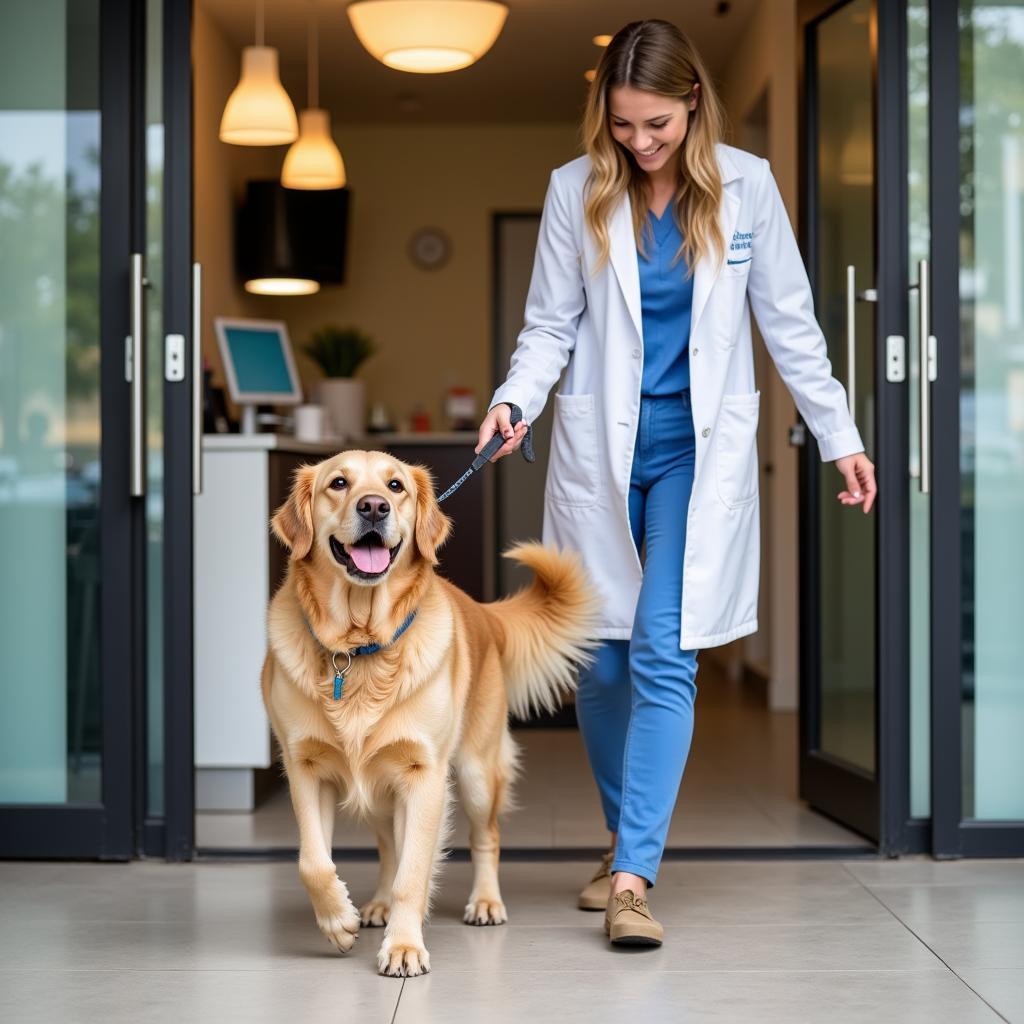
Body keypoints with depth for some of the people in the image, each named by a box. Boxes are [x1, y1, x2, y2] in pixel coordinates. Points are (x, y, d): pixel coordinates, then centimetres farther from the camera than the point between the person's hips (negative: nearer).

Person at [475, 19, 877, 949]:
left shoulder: (746, 184, -2)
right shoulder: (575, 190, -1)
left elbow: (790, 321, 4)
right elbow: (551, 324, 3)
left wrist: (840, 436, 4)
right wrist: (514, 400, -16)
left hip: (700, 449, -1)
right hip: (600, 447, 2)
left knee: (664, 657, -12)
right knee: (600, 662, 8)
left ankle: (634, 875, -12)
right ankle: (625, 836, 28)